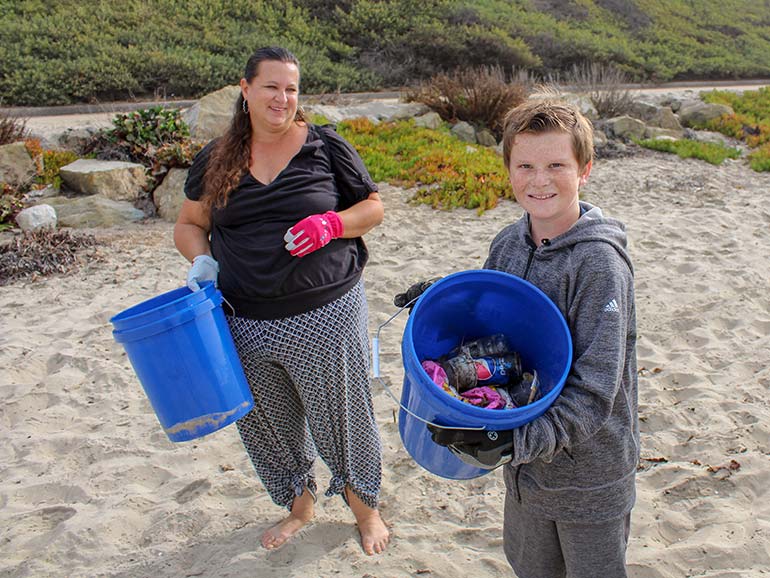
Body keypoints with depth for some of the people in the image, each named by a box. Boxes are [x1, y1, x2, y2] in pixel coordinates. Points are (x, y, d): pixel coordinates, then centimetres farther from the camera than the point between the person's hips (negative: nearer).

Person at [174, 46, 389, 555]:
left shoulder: (326, 146, 0)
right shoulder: (216, 159, 7)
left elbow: (374, 207, 5)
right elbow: (189, 224, 16)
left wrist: (332, 223, -15)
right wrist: (202, 261, -5)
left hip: (324, 315, -3)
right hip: (245, 324, 3)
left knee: (342, 417, 10)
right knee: (270, 425, 17)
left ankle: (365, 506, 38)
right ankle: (299, 504, 44)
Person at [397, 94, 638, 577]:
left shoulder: (598, 262, -23)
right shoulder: (507, 245, -4)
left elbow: (594, 395, -24)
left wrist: (516, 441, -32)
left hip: (589, 478, -5)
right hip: (528, 465, 6)